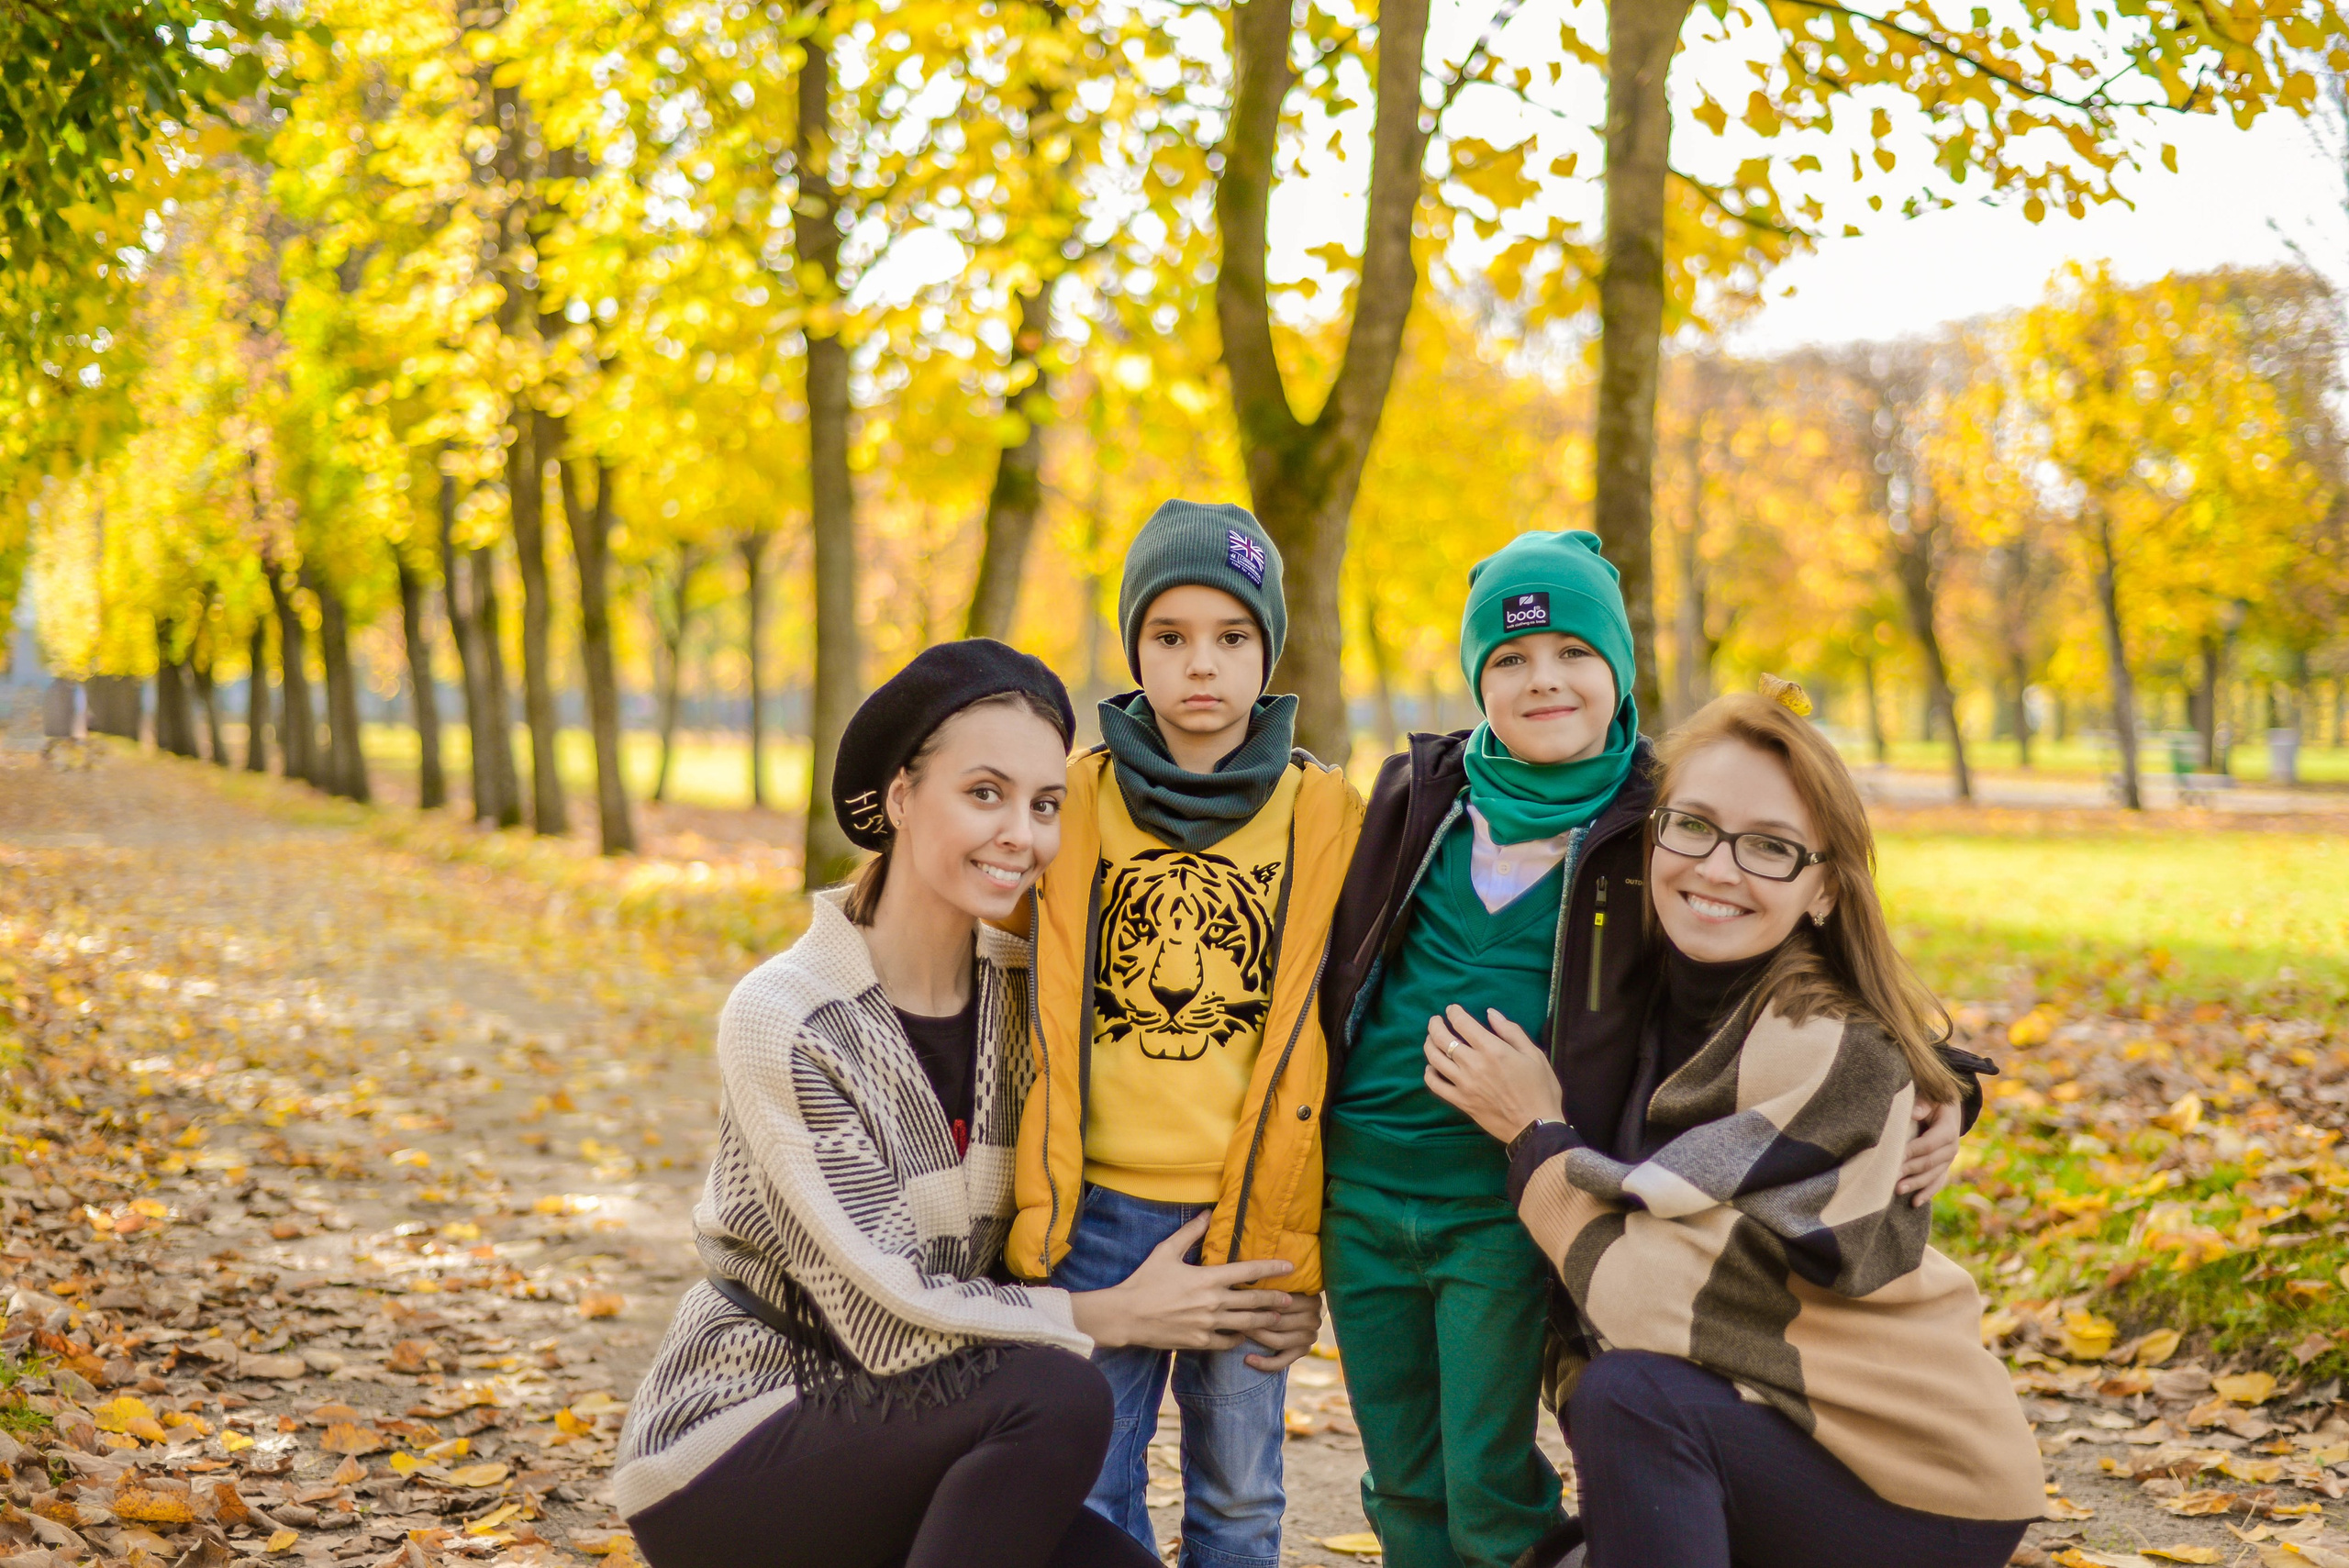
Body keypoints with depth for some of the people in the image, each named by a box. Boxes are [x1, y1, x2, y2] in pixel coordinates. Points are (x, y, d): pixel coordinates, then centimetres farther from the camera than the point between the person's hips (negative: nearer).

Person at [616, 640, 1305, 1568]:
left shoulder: (1020, 993, -1)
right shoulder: (783, 1022, -19)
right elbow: (887, 1319, -19)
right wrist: (1116, 1315, -14)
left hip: (886, 1437, 6)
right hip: (728, 1454, -6)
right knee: (1056, 1393, -28)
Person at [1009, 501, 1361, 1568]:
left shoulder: (1325, 815, 1)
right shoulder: (1078, 800, 3)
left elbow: (1328, 1041, 2)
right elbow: (1048, 1025, 5)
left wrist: (1302, 1251, -1)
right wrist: (1034, 1221, 0)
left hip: (1252, 1211, 0)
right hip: (1101, 1206, 1)